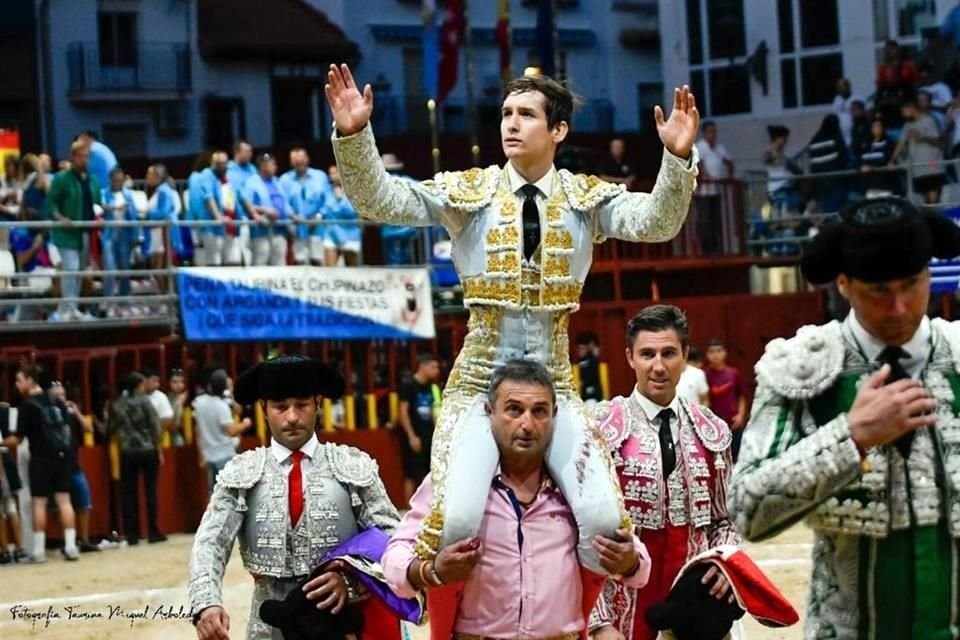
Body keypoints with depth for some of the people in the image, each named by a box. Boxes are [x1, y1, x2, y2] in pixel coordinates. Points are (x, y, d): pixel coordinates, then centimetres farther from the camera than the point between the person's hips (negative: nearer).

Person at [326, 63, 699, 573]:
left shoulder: (587, 198, 3)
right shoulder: (468, 192, 1)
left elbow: (655, 222, -12)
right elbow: (381, 200, -8)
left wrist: (678, 158, -30)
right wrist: (353, 135, -24)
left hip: (555, 387, 1)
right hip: (478, 383, -1)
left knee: (606, 519, -15)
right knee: (455, 518, -22)